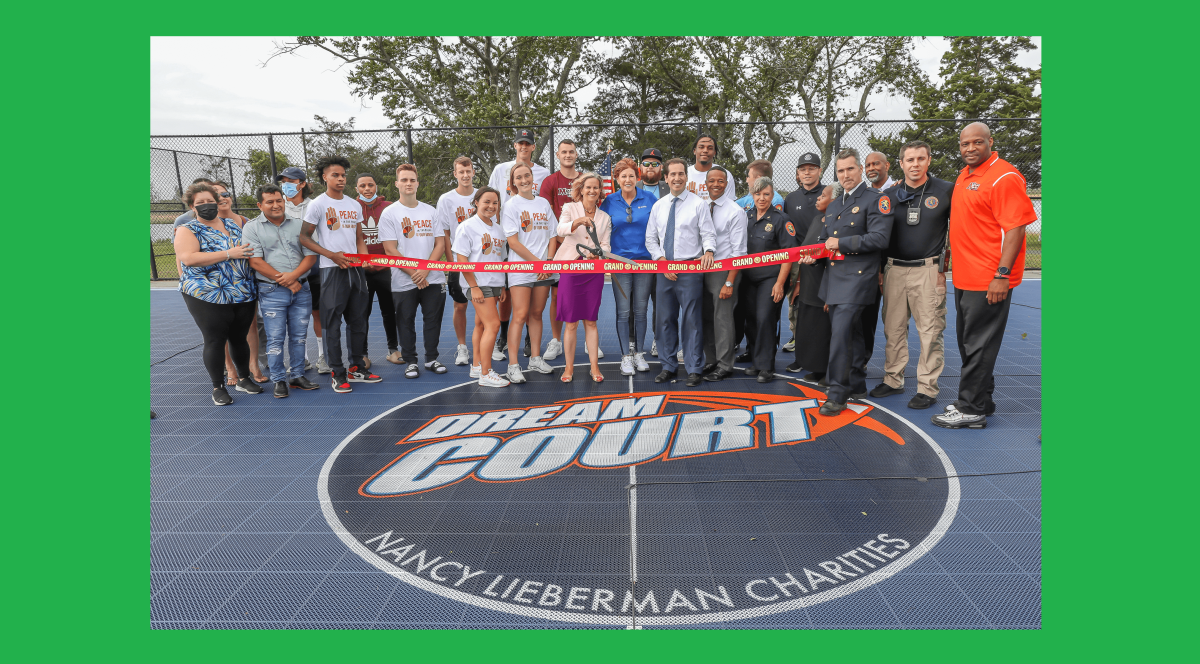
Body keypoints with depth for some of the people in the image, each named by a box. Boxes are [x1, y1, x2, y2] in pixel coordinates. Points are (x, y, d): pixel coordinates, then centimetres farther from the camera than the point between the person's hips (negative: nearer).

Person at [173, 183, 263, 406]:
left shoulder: (233, 225, 14)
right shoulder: (187, 230, -1)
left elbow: (248, 249, 28)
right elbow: (189, 258, -18)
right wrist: (229, 254, -19)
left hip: (243, 295, 4)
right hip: (208, 298, -4)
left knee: (239, 338, 13)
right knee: (215, 341, 1)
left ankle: (244, 378, 28)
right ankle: (218, 387, 13)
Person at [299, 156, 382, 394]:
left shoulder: (354, 205, 14)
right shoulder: (318, 204, -3)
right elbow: (304, 237, -4)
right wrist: (332, 255, -14)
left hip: (355, 269, 6)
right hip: (332, 270, -6)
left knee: (358, 320, 10)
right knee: (332, 323, -2)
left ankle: (356, 368, 21)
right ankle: (338, 374, 5)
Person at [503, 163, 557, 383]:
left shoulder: (544, 203, 13)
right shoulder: (511, 206, -1)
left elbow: (552, 235, 12)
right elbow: (513, 242, -8)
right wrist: (537, 261, -11)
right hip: (520, 268, -4)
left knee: (537, 313, 10)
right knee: (520, 315, -10)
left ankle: (535, 359, 20)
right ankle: (513, 365, -8)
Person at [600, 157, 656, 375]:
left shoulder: (650, 199, 3)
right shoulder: (609, 202, 4)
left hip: (645, 260, 0)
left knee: (640, 310, 6)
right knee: (623, 311, -1)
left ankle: (639, 353, 19)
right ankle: (626, 357, 8)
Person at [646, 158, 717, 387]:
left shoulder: (699, 204, 0)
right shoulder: (658, 206, 12)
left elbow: (709, 234, -5)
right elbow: (651, 239, 12)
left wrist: (708, 251, -26)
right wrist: (662, 260, -3)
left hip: (690, 269, -4)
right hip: (664, 270, 4)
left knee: (692, 320, -2)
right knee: (664, 319, 10)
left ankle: (693, 370, 6)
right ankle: (668, 366, 22)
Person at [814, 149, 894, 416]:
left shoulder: (876, 200, -4)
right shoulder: (833, 205, 19)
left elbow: (880, 238, -15)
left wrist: (842, 243, -14)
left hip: (857, 278, -8)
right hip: (834, 278, 8)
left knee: (840, 334, -15)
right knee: (852, 334, 15)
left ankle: (837, 394, -10)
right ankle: (856, 385, 25)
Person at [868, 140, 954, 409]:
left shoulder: (946, 191, 1)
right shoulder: (890, 194, 9)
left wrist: (948, 262, 1)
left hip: (928, 270, -3)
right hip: (894, 269, 4)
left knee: (930, 331, -3)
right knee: (893, 329, 9)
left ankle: (927, 388, 5)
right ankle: (893, 380, 20)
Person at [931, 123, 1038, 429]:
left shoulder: (1004, 177, -13)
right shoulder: (964, 175, 14)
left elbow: (1015, 228, -18)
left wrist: (1002, 275, -23)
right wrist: (950, 256, 20)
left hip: (989, 280, -9)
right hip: (964, 277, 9)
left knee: (978, 345, -3)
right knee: (968, 342, 17)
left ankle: (972, 410, 7)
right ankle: (981, 400, 30)